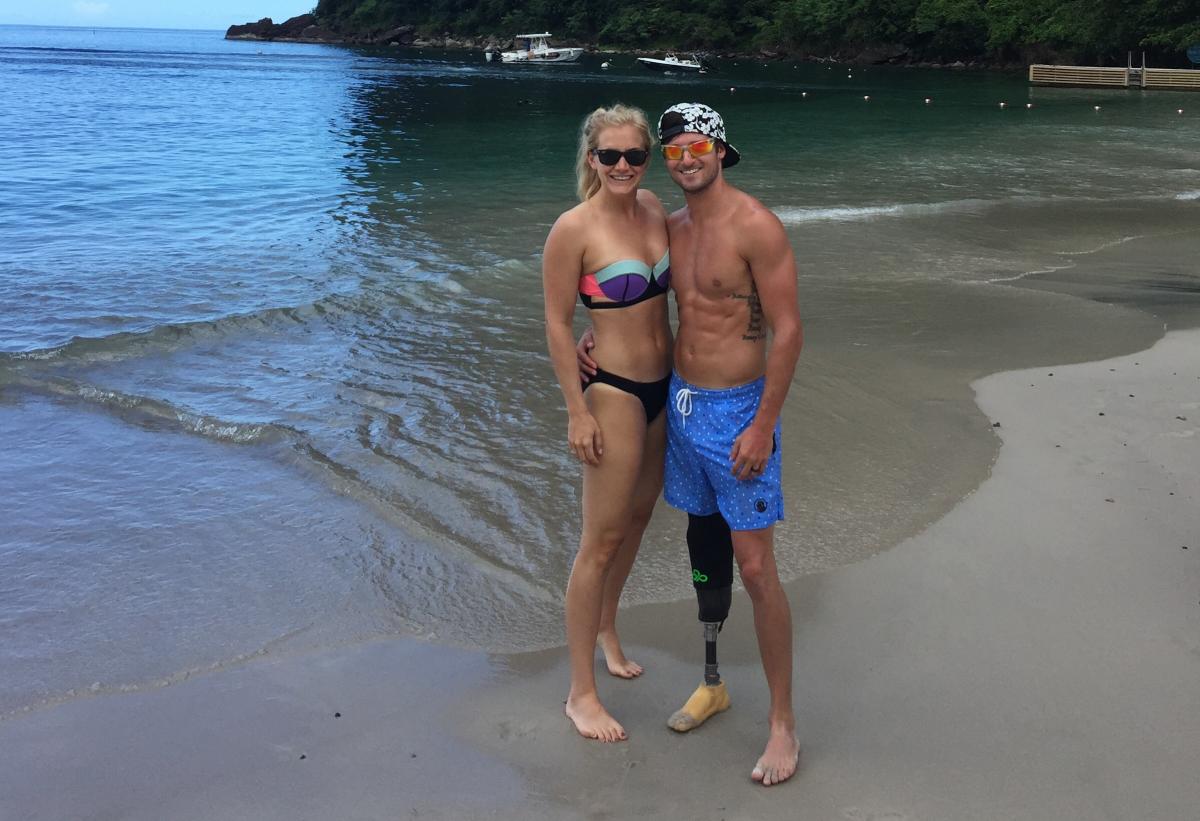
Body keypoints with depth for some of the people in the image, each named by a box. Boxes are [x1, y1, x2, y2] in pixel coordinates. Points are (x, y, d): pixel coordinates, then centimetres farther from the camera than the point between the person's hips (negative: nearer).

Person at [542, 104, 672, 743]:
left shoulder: (653, 208, 3)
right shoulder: (574, 228, -17)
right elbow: (557, 325, -14)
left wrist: (680, 374, 16)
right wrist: (577, 412, -15)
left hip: (662, 386, 8)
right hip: (613, 391, -7)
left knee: (639, 513, 21)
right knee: (602, 540, -2)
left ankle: (605, 628, 45)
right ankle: (581, 694, 10)